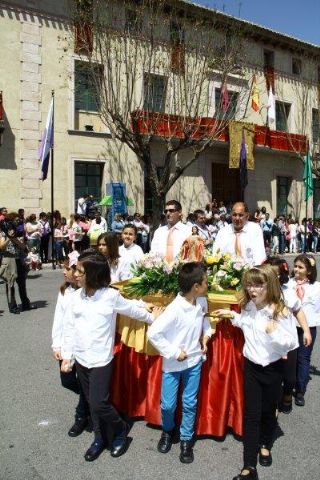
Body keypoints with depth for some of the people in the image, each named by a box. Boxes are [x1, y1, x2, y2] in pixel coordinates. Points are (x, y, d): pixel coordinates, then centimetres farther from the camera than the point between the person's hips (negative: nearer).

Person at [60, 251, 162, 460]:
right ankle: (103, 438, 34)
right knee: (92, 404, 14)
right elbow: (69, 327, 5)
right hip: (80, 358, 5)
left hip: (101, 359, -5)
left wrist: (152, 318, 14)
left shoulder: (111, 296, -14)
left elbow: (132, 310, 3)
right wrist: (66, 355, 6)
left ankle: (120, 429, 22)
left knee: (98, 404, -6)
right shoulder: (76, 296, -2)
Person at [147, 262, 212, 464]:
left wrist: (207, 333, 1)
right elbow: (153, 333, -27)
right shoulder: (175, 309, -27)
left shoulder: (202, 302, -6)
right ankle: (167, 431, 38)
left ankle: (186, 440, 30)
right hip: (173, 364, -4)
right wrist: (173, 352, -20)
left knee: (190, 404, 11)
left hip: (194, 361, 4)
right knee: (168, 404, 8)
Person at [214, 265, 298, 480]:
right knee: (251, 414, 5)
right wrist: (232, 316, 2)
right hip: (251, 365, 3)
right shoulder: (248, 307, -5)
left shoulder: (281, 312, -22)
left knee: (268, 411, 17)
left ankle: (265, 445, 46)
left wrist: (274, 332, -35)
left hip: (273, 367, -3)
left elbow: (292, 343, -19)